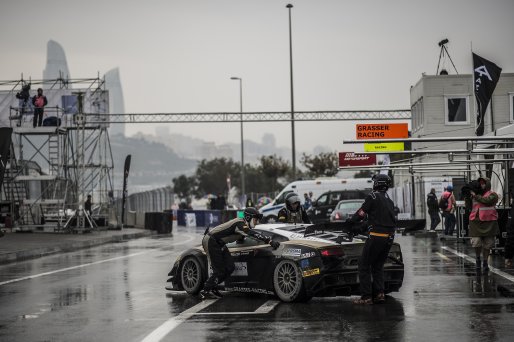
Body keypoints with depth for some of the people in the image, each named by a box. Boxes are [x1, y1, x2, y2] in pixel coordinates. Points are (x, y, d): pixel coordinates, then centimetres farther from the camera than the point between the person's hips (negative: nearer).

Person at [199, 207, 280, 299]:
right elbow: (253, 234, -36)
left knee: (230, 267, 3)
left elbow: (240, 241, 23)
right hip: (211, 242, -10)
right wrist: (270, 241, -41)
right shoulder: (240, 224, -22)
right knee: (219, 270, -8)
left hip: (219, 244, 10)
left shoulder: (242, 224, 8)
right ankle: (205, 291, 4)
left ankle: (212, 287, 13)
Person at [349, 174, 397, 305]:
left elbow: (361, 213, -9)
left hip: (377, 236, -7)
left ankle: (366, 296, -4)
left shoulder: (373, 196, -7)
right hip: (389, 237, 7)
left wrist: (351, 219, 10)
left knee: (364, 265, 0)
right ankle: (379, 293, 8)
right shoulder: (389, 200, 16)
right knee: (378, 266, 19)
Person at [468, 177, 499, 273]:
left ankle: (485, 262, 20)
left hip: (489, 221, -2)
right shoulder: (474, 195, 15)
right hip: (476, 221, 2)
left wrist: (476, 196, -10)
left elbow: (487, 201, -17)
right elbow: (469, 207, 19)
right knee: (476, 242, -9)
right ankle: (477, 258, 17)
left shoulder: (492, 194, 3)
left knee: (487, 244, 4)